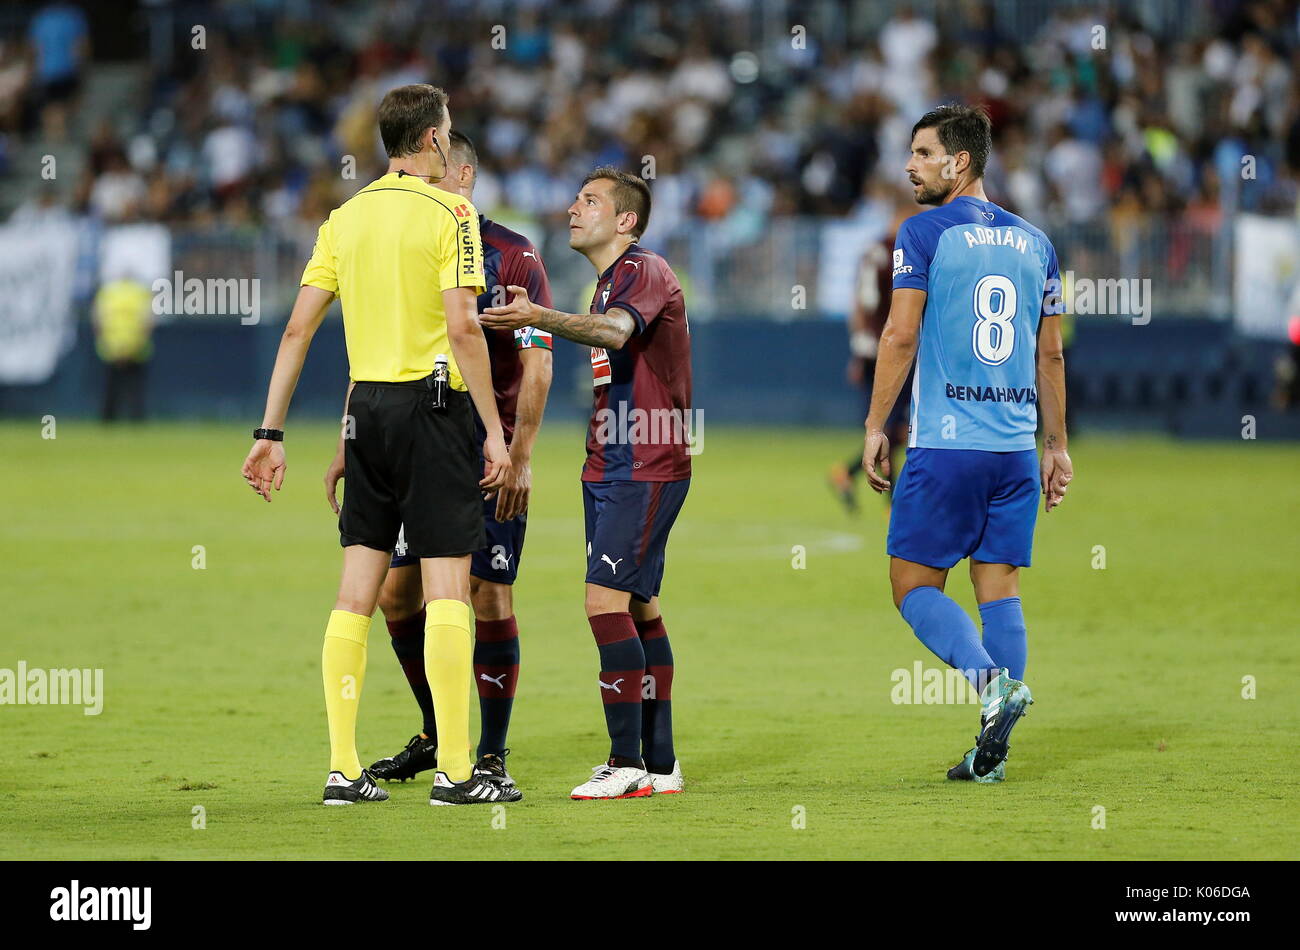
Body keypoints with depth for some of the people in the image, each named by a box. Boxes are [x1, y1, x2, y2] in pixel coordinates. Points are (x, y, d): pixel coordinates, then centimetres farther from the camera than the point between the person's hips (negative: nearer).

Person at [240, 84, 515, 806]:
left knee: (357, 591, 7)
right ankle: (456, 771, -5)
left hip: (366, 402, 6)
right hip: (433, 402, -6)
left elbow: (298, 328, 8)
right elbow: (463, 326, -16)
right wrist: (495, 432, -12)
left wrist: (272, 434, 10)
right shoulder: (448, 211, -7)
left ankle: (344, 769, 7)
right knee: (447, 587, -4)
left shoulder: (346, 217, 10)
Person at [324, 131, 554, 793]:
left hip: (490, 460, -6)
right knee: (395, 593, 4)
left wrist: (519, 456, -18)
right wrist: (348, 448, 11)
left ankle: (491, 756, 3)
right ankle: (436, 734, 22)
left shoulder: (511, 255, -6)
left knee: (489, 601, -6)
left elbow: (537, 365, -10)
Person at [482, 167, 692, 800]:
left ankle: (629, 762, -14)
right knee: (637, 607, 10)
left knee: (605, 598, -15)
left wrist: (539, 318, -47)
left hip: (645, 469, -10)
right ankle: (660, 764, 13)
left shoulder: (646, 272, -12)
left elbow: (614, 332, -32)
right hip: (608, 465, 10)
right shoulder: (607, 284, 19)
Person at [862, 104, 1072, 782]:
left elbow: (901, 335, -9)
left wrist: (875, 427, -3)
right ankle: (992, 751, 3)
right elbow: (1051, 354, 14)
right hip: (1016, 447, 5)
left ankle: (993, 680, -20)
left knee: (914, 584, 3)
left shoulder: (925, 232, -4)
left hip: (945, 445, -5)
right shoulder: (1034, 242, 12)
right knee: (999, 586, 7)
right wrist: (1056, 445, 19)